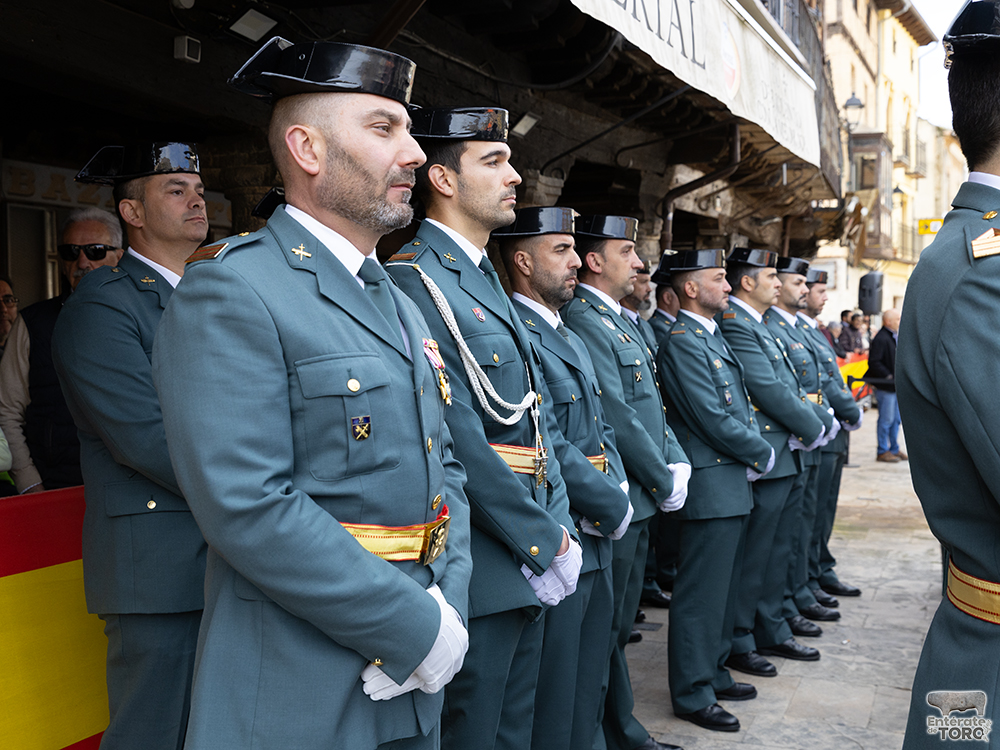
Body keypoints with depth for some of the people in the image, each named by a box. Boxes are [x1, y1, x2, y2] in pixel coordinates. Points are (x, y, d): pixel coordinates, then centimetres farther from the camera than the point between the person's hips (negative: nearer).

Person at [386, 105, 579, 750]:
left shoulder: (491, 283, 15)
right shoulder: (415, 279, -15)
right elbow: (459, 440, -22)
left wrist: (557, 531, 3)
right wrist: (547, 543, -15)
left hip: (531, 561, 9)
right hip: (478, 574, -9)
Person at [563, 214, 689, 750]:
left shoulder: (620, 320, 15)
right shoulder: (583, 319, -17)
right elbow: (616, 416, -21)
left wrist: (677, 463, 4)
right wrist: (664, 484, -12)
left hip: (641, 503, 10)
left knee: (618, 627, 18)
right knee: (604, 631, 3)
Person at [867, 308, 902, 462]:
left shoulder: (895, 337, 14)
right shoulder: (881, 339, -17)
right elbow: (874, 362, -22)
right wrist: (889, 376, -21)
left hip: (897, 385, 10)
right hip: (886, 386, -10)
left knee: (896, 419, 15)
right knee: (886, 420, -3)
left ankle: (894, 448, 25)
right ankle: (882, 451, 6)